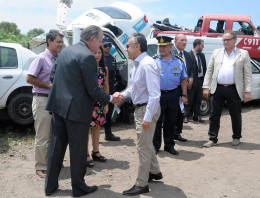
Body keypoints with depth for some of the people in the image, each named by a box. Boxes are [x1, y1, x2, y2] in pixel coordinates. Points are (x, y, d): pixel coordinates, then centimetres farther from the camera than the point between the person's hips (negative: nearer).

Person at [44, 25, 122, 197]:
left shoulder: (66, 51, 11)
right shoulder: (87, 57, -16)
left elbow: (54, 76, 17)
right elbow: (93, 90, -17)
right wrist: (111, 99, -1)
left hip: (58, 106, 8)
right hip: (76, 110, -8)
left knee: (56, 146, 16)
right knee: (78, 150, 7)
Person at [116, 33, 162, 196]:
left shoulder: (147, 65, -23)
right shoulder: (138, 63, 7)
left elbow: (154, 94, -27)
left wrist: (147, 117, -28)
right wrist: (123, 94, 5)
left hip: (147, 109, -10)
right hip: (140, 108, 10)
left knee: (144, 147, 2)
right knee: (147, 143, 23)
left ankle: (142, 185, 16)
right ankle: (154, 172, 43)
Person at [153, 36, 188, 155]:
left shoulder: (179, 60, 7)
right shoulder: (154, 60, -2)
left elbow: (183, 79, 11)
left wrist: (184, 95, 6)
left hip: (173, 95, 3)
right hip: (158, 95, -2)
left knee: (171, 122, 12)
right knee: (157, 121, 4)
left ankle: (169, 145, 26)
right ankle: (155, 146, 18)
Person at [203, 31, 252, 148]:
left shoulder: (243, 54, 5)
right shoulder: (216, 52, 11)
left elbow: (248, 74, 1)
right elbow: (209, 71, 9)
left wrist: (247, 91, -7)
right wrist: (206, 87, 0)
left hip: (234, 90, -1)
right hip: (217, 89, 2)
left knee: (235, 115, 10)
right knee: (214, 115, 4)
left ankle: (236, 137, 28)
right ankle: (213, 139, 13)